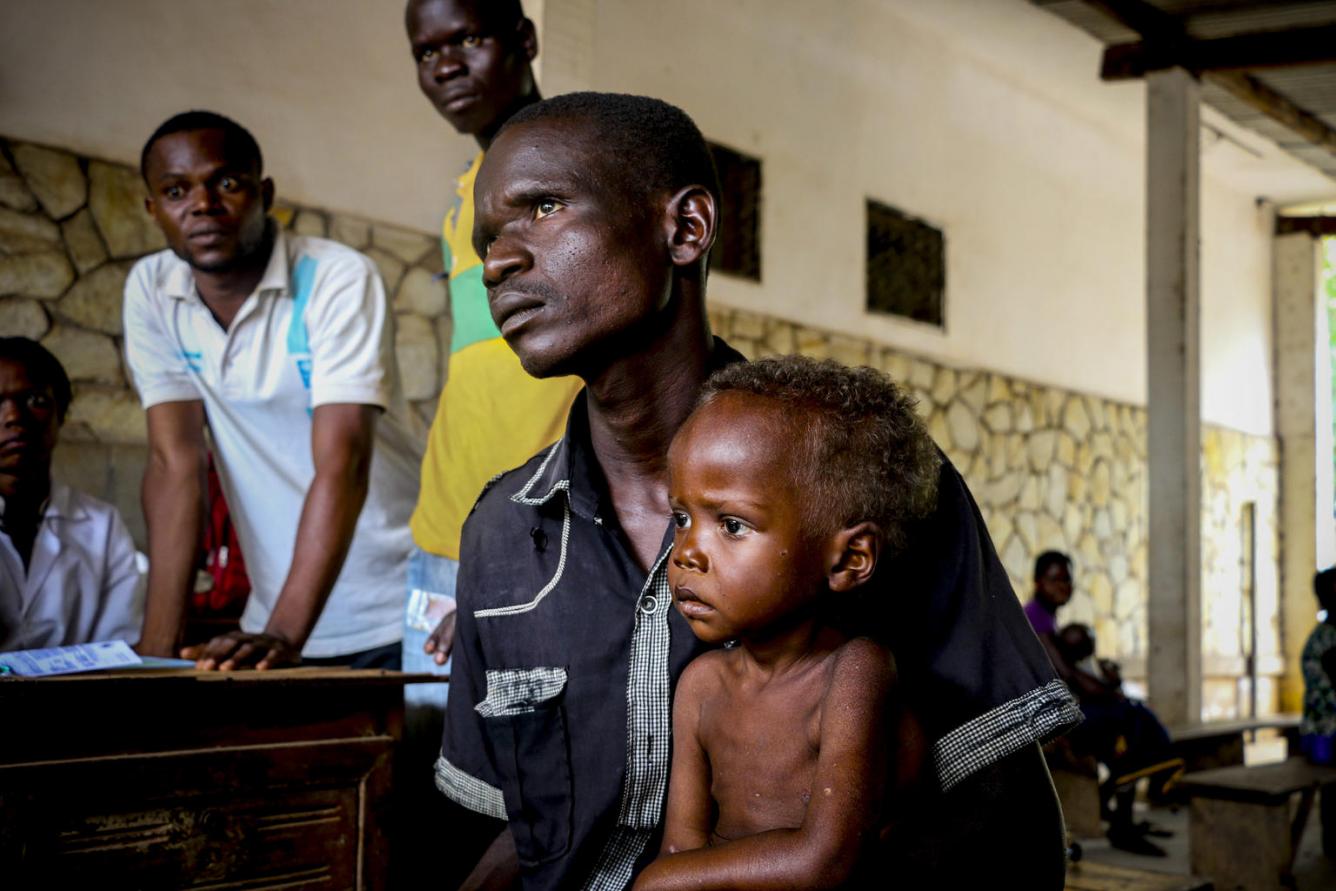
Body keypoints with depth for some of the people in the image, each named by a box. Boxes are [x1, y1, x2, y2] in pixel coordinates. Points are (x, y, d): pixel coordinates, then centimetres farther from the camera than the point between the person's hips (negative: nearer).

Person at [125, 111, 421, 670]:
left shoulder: (339, 280, -16)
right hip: (276, 612, 4)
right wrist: (157, 645, -15)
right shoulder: (150, 292, -2)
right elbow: (175, 462, -6)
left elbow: (342, 467, -24)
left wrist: (284, 635, -34)